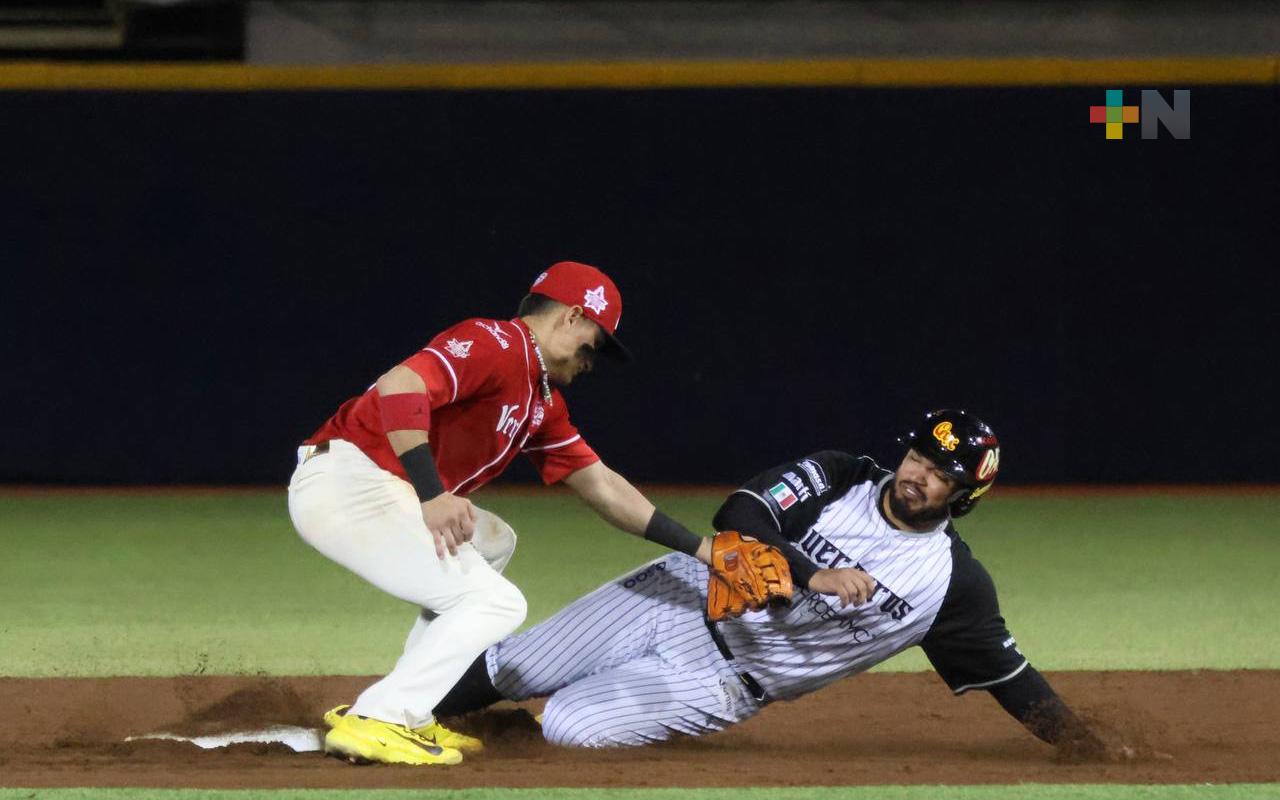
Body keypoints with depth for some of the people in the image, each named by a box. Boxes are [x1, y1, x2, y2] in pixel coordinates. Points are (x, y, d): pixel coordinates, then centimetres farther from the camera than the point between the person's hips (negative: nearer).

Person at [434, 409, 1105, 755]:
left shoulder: (955, 585, -10)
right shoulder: (839, 478, -8)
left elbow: (1010, 677, -5)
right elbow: (738, 516, -18)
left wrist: (1093, 750, -12)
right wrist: (812, 576, -32)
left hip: (722, 681, -2)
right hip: (683, 595, 2)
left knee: (568, 726, -18)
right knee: (507, 671, 3)